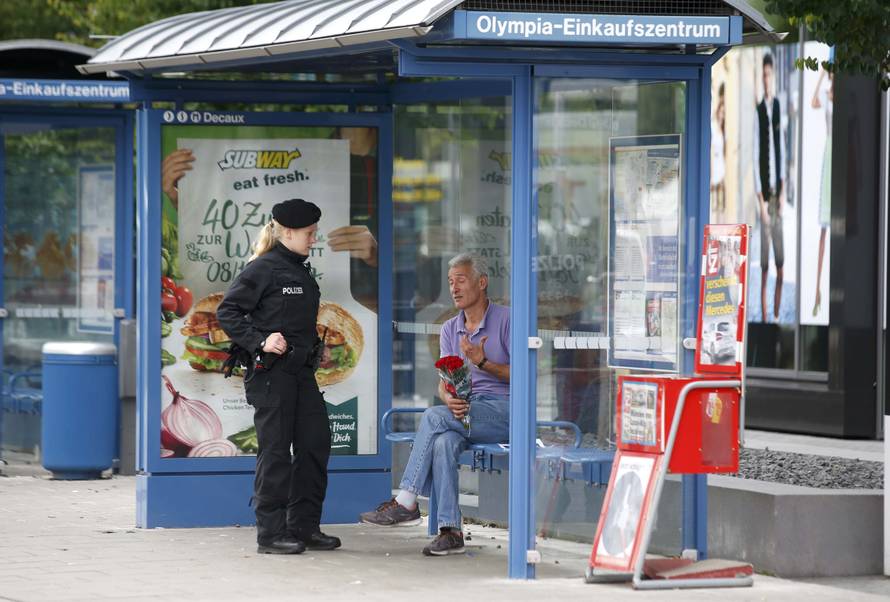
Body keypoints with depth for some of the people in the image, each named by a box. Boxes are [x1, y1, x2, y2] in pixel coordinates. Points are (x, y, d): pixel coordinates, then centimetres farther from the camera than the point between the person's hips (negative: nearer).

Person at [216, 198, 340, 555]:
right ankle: (271, 534, 1)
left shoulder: (302, 270, 16)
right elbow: (227, 312, -12)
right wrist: (260, 342, -19)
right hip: (272, 372, -8)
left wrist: (313, 348, 14)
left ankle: (304, 527, 14)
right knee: (275, 451, -4)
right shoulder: (263, 269, -9)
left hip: (301, 370, 8)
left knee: (315, 444, 6)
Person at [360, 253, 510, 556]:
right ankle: (450, 530, -35)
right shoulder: (450, 329, 17)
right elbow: (444, 382, 8)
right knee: (444, 442, -31)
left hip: (503, 410, -5)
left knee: (434, 417, -29)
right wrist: (450, 399, -16)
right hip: (463, 410, 5)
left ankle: (406, 503, -25)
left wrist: (482, 362, -19)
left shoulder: (506, 321, -2)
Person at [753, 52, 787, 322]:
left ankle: (777, 315, 15)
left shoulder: (778, 106, 8)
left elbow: (781, 148, 12)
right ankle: (765, 317, 0)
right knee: (765, 270, -4)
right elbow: (756, 159, -9)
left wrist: (782, 193, 6)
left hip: (778, 195, 5)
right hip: (764, 196, -5)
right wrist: (762, 202, -12)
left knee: (780, 268, 8)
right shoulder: (759, 110, -8)